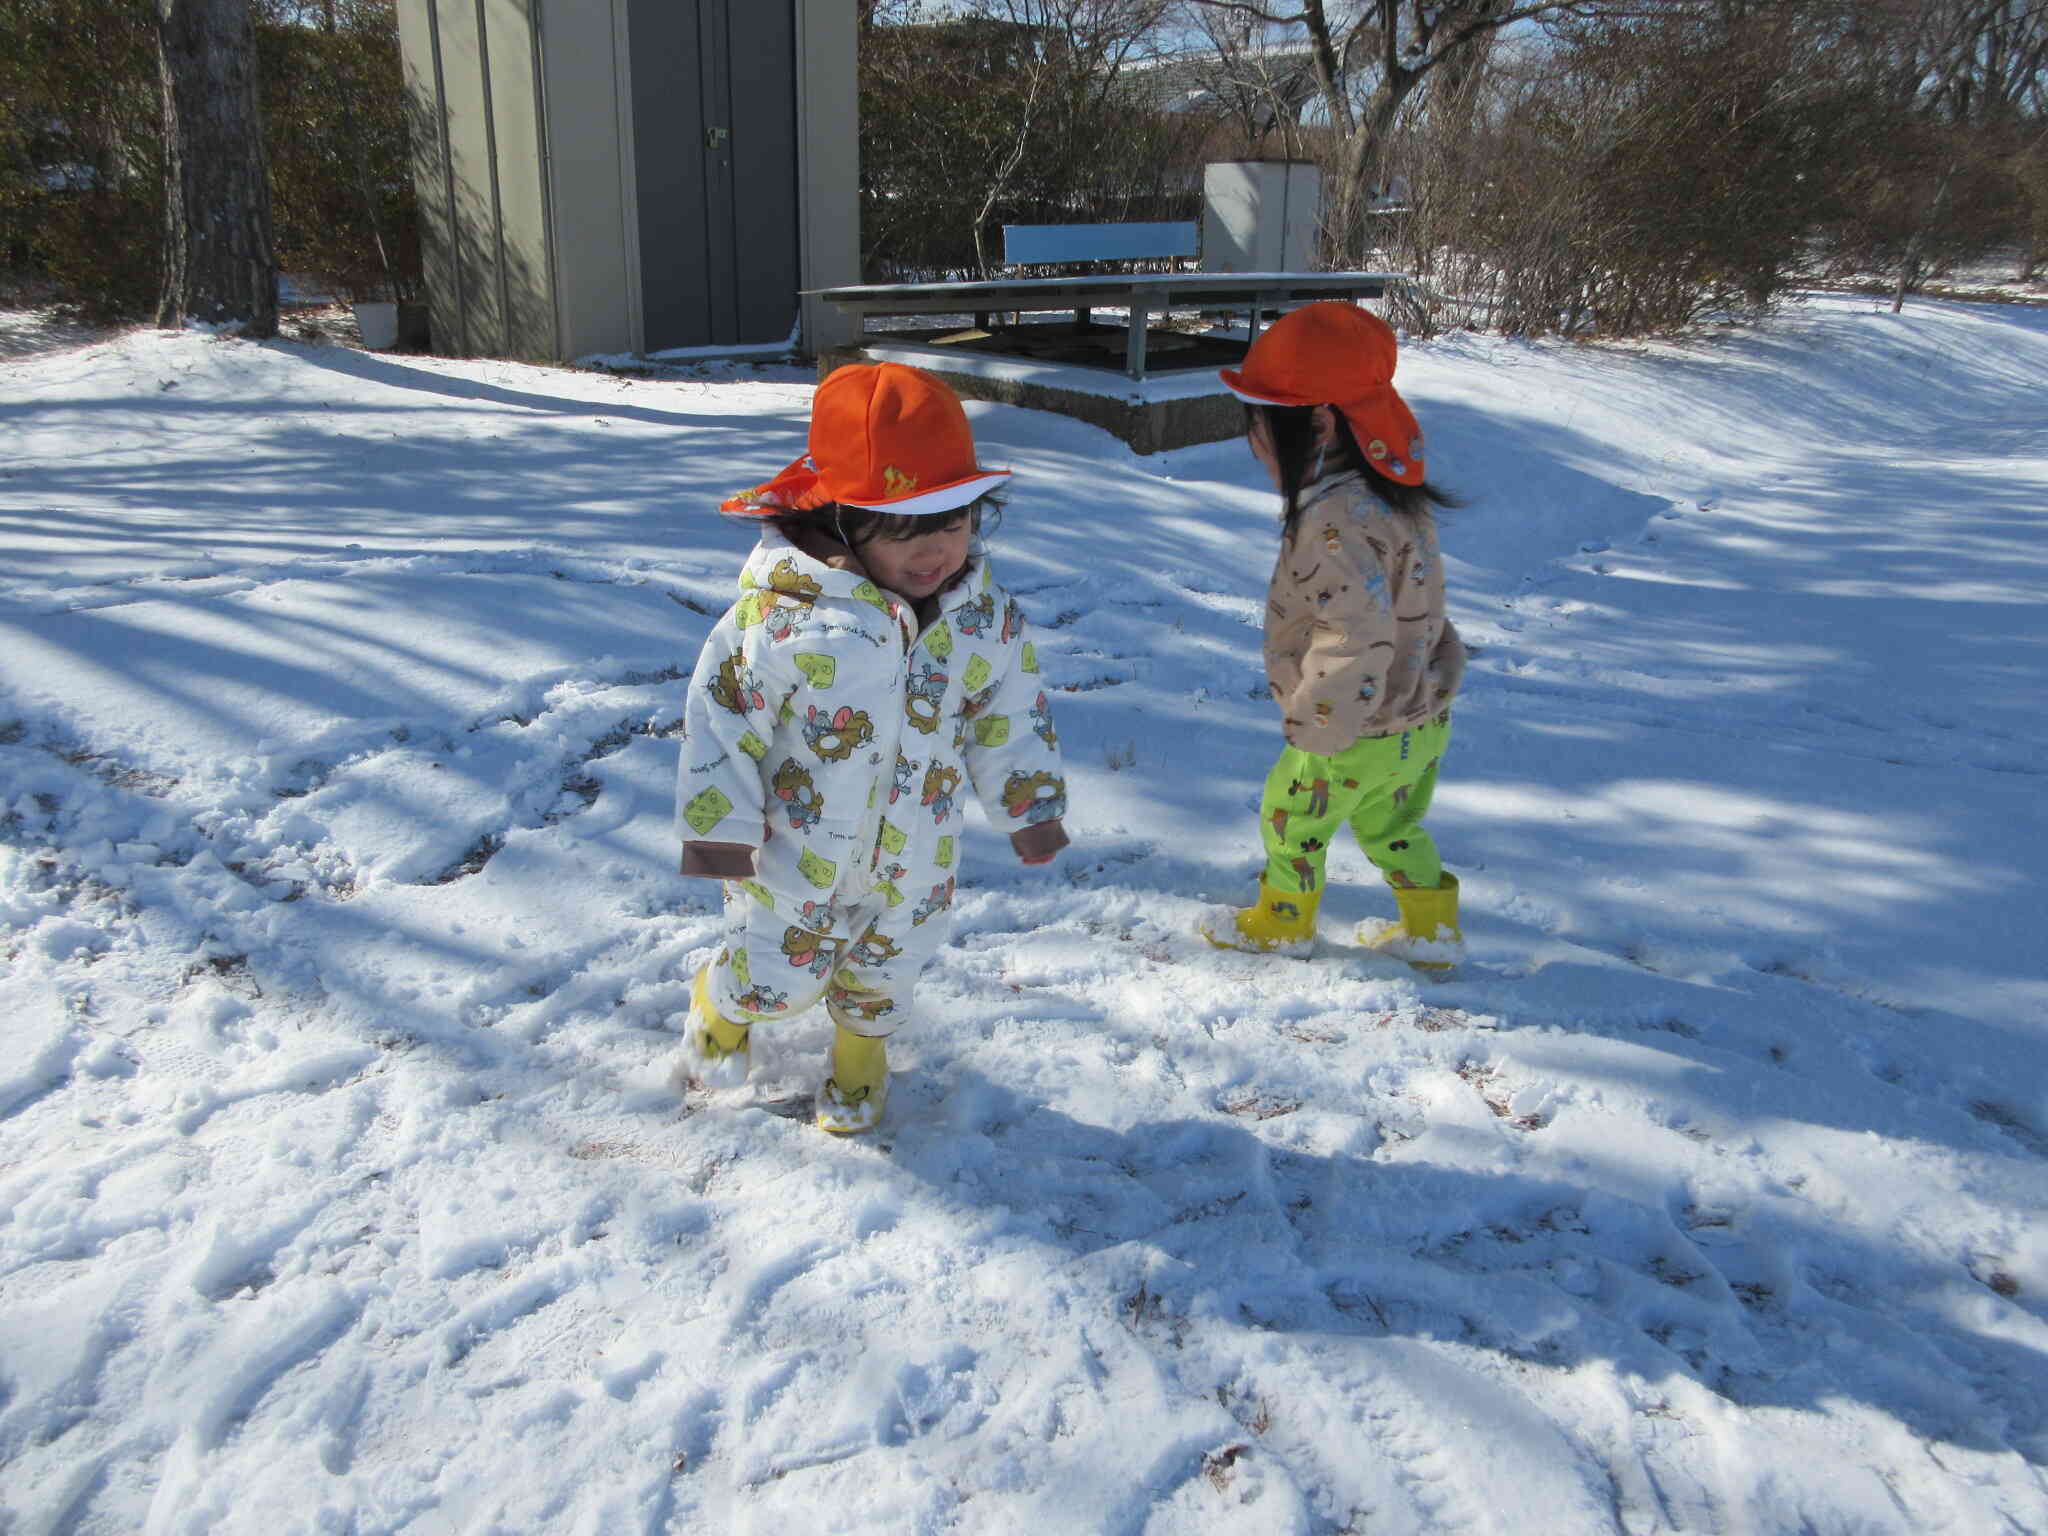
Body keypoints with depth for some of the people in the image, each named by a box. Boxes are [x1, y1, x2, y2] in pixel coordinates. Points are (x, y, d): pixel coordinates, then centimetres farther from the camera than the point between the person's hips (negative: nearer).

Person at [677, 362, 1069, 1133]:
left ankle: (861, 1047, 56)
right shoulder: (784, 610, -26)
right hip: (795, 847, -3)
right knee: (781, 975, 14)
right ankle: (722, 1002, 50)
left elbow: (1011, 718, 3)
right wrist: (718, 824, -15)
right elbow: (723, 712, -17)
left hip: (914, 858, 4)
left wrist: (1030, 806, 9)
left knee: (887, 966, 24)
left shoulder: (987, 616, -11)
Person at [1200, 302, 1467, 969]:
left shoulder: (1336, 521, -30)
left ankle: (1282, 920, 38)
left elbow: (1358, 635, -36)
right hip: (1422, 720, 9)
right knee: (1391, 825, 28)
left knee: (1291, 817, 17)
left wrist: (1316, 724, -25)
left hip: (1359, 737, -8)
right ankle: (1433, 933, 41)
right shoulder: (1390, 496, 2)